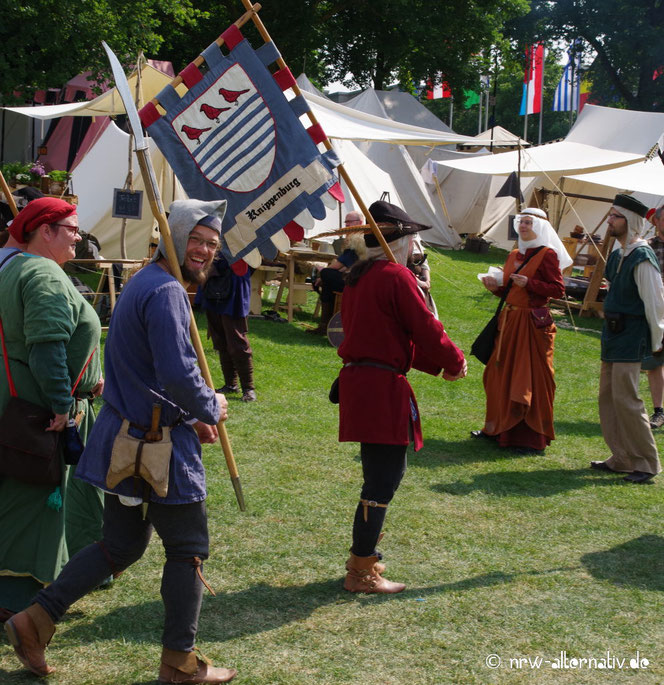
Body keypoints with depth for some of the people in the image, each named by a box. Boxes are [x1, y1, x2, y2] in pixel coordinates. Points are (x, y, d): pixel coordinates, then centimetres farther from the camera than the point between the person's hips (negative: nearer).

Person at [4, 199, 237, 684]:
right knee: (188, 549, 4)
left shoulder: (142, 284, 15)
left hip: (124, 444, 10)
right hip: (157, 447, -10)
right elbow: (179, 376, -27)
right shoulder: (166, 292, -18)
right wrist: (211, 409, -8)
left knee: (121, 545, 17)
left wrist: (189, 418, 17)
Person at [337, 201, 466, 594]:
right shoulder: (396, 276, -13)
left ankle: (363, 555, 28)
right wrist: (455, 361, 6)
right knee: (384, 478, -3)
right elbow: (425, 328, -13)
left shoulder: (358, 277, 15)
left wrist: (436, 364, 15)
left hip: (357, 381, 10)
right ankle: (362, 572, 2)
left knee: (384, 471, 20)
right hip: (382, 388, -10)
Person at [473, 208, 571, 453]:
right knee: (502, 375, 12)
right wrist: (495, 287, 0)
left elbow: (558, 289, -12)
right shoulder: (514, 255, 14)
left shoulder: (547, 254, -8)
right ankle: (499, 427, 24)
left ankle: (533, 437, 1)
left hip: (533, 323, -8)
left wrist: (529, 283, -20)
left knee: (532, 379, -4)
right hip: (509, 321, 8)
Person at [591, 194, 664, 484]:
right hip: (613, 333, 10)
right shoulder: (617, 255, 12)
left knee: (625, 397, -10)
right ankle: (622, 459, 20)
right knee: (608, 395, 12)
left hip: (631, 338, -10)